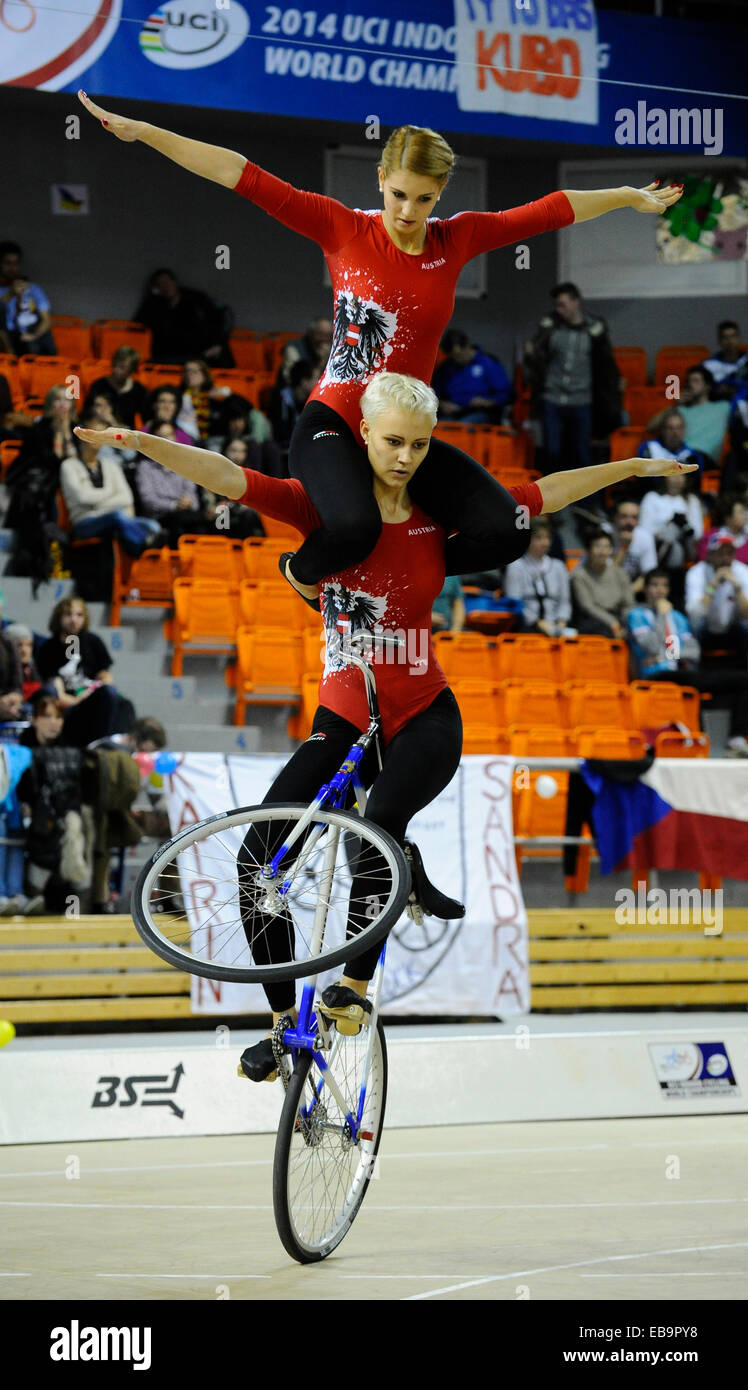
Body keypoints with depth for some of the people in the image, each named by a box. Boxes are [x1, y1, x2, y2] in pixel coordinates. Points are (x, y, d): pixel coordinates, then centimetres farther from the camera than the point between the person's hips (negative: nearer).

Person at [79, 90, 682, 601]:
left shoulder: (457, 239, 6)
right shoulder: (344, 229, -3)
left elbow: (550, 211, 16)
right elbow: (245, 177, -8)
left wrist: (630, 197, 25)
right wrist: (140, 131, -10)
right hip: (334, 423, -4)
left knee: (506, 531, -16)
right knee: (354, 527, -36)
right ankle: (303, 569, 4)